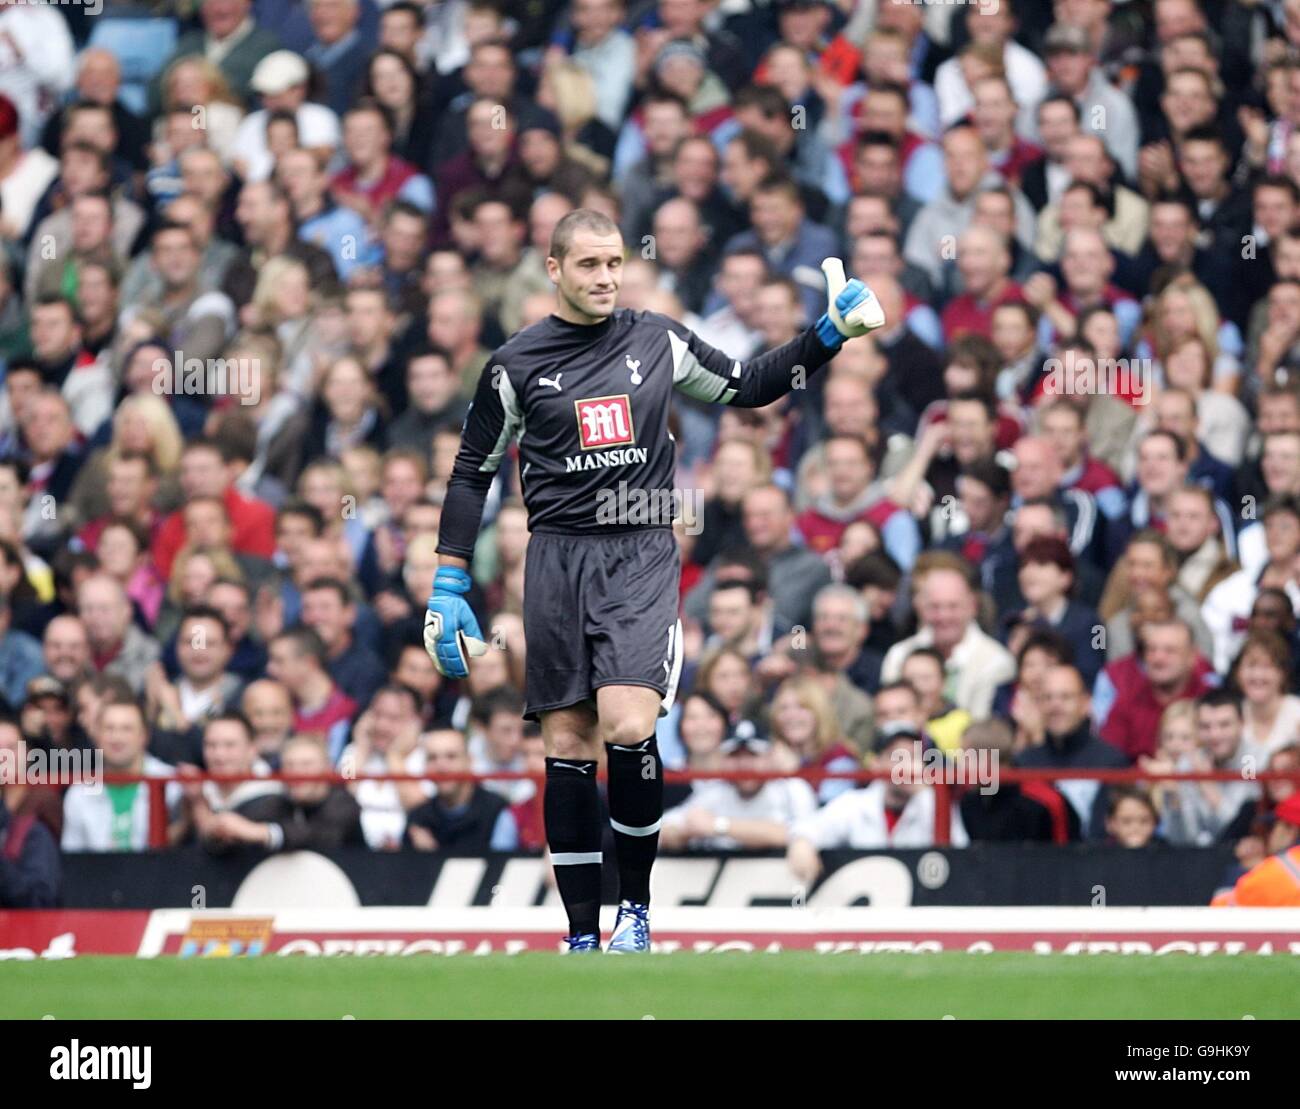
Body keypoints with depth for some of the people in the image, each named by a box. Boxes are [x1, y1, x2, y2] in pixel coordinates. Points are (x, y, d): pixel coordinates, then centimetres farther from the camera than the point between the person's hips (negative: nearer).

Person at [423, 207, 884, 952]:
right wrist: (449, 588, 5)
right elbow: (473, 473, 9)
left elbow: (749, 388, 18)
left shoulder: (658, 342, 6)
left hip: (642, 559, -1)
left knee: (628, 728, -20)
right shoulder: (517, 365, 3)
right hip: (558, 557, 1)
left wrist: (830, 335, 7)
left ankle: (636, 908, -2)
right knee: (568, 745, 0)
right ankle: (583, 937, 7)